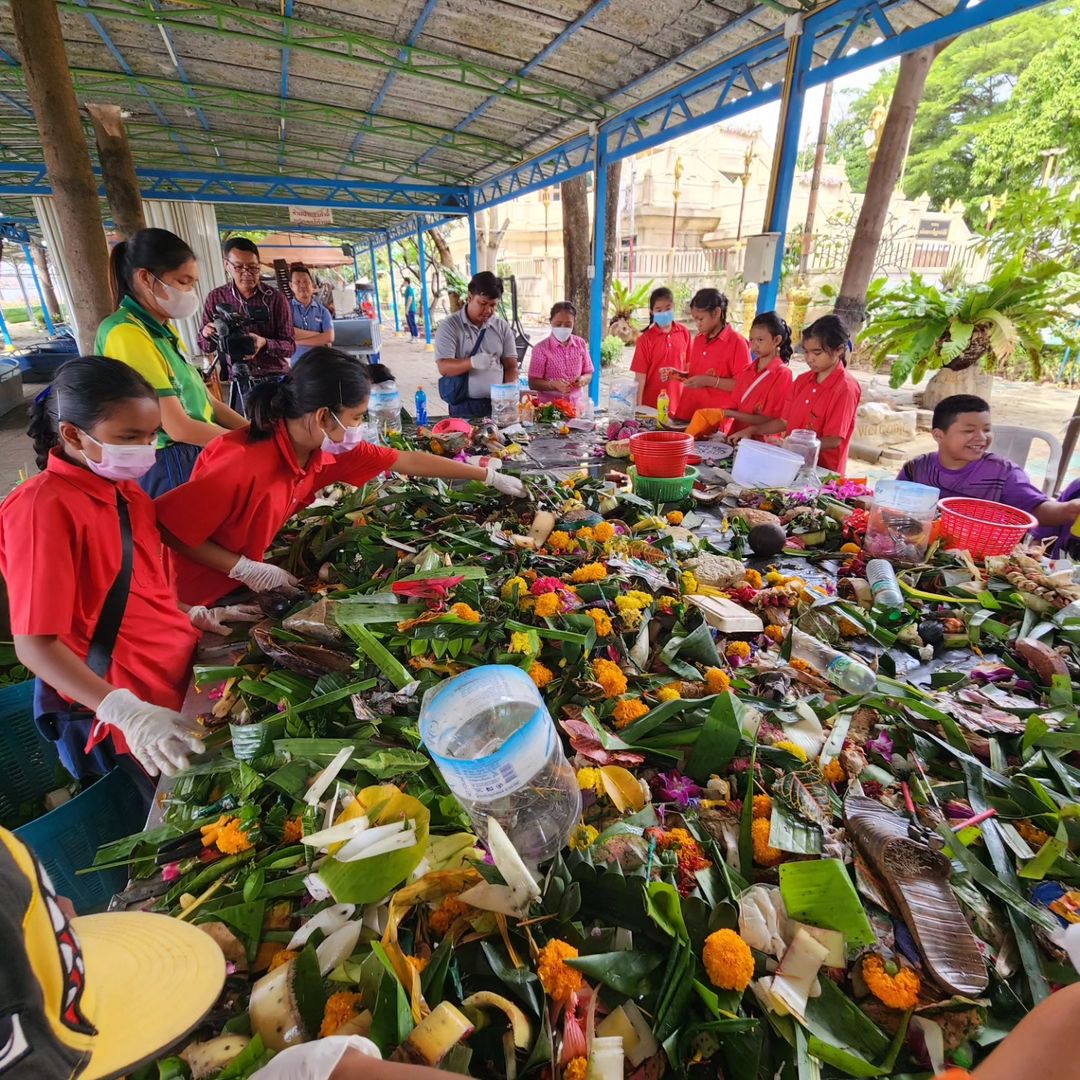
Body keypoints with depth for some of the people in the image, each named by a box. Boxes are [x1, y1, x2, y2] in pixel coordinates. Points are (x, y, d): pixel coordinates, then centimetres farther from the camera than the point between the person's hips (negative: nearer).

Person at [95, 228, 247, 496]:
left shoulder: (163, 329, 12)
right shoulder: (125, 333, -17)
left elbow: (203, 399, 10)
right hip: (167, 468, -8)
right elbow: (178, 428, -21)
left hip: (195, 456, 8)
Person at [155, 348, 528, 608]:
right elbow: (167, 527, -26)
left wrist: (490, 476, -3)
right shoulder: (242, 462, -35)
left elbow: (407, 462, -8)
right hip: (194, 599, -6)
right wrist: (245, 568, -25)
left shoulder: (327, 451, -14)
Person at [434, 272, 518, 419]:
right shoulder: (449, 326, -2)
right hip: (464, 406, -3)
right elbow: (444, 367, -11)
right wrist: (473, 362, -28)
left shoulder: (503, 326, 8)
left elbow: (511, 365, 8)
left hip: (498, 404, 3)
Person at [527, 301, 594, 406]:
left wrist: (583, 379, -8)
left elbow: (588, 374, 15)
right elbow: (533, 383, -5)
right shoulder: (541, 348, -4)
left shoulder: (581, 344, 8)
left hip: (576, 404, 3)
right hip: (549, 406, -3)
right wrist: (553, 384, -22)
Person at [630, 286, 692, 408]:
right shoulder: (645, 339, -8)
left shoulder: (684, 333, 2)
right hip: (652, 404, -3)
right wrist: (638, 407, -11)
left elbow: (688, 365, 10)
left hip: (678, 401, 3)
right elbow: (640, 377, -8)